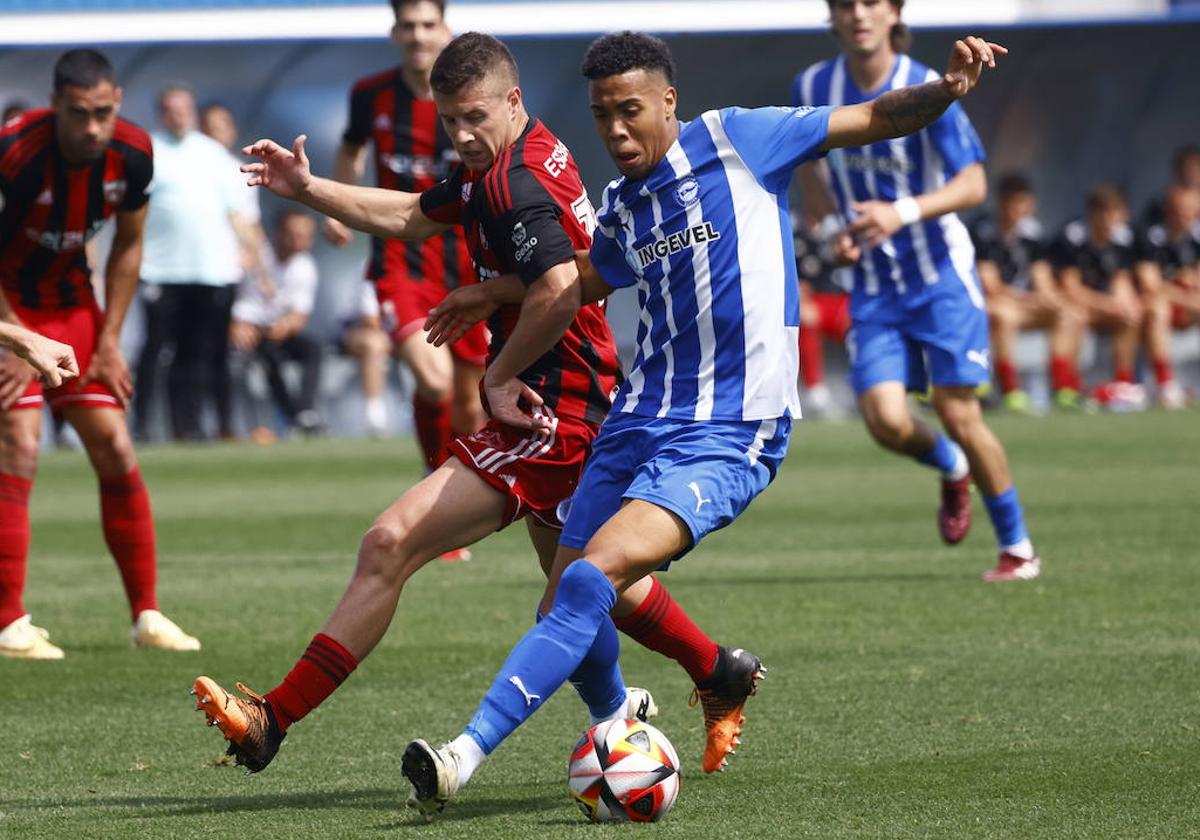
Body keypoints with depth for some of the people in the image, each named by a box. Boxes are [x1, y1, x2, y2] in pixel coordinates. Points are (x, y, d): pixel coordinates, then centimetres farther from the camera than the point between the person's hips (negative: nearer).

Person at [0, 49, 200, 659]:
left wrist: (109, 341, -1)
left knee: (115, 452, 1)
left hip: (73, 301, 5)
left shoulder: (131, 154, -13)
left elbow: (127, 246, 3)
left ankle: (146, 615, 10)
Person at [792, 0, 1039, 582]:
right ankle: (952, 470, 24)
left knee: (959, 417, -6)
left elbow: (973, 184, -17)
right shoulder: (813, 89, -1)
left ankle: (1017, 549, 13)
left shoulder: (926, 91, -14)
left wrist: (902, 214, -32)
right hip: (874, 287, 3)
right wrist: (835, 229, 2)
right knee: (886, 421, -12)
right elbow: (808, 161, 18)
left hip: (941, 276, -3)